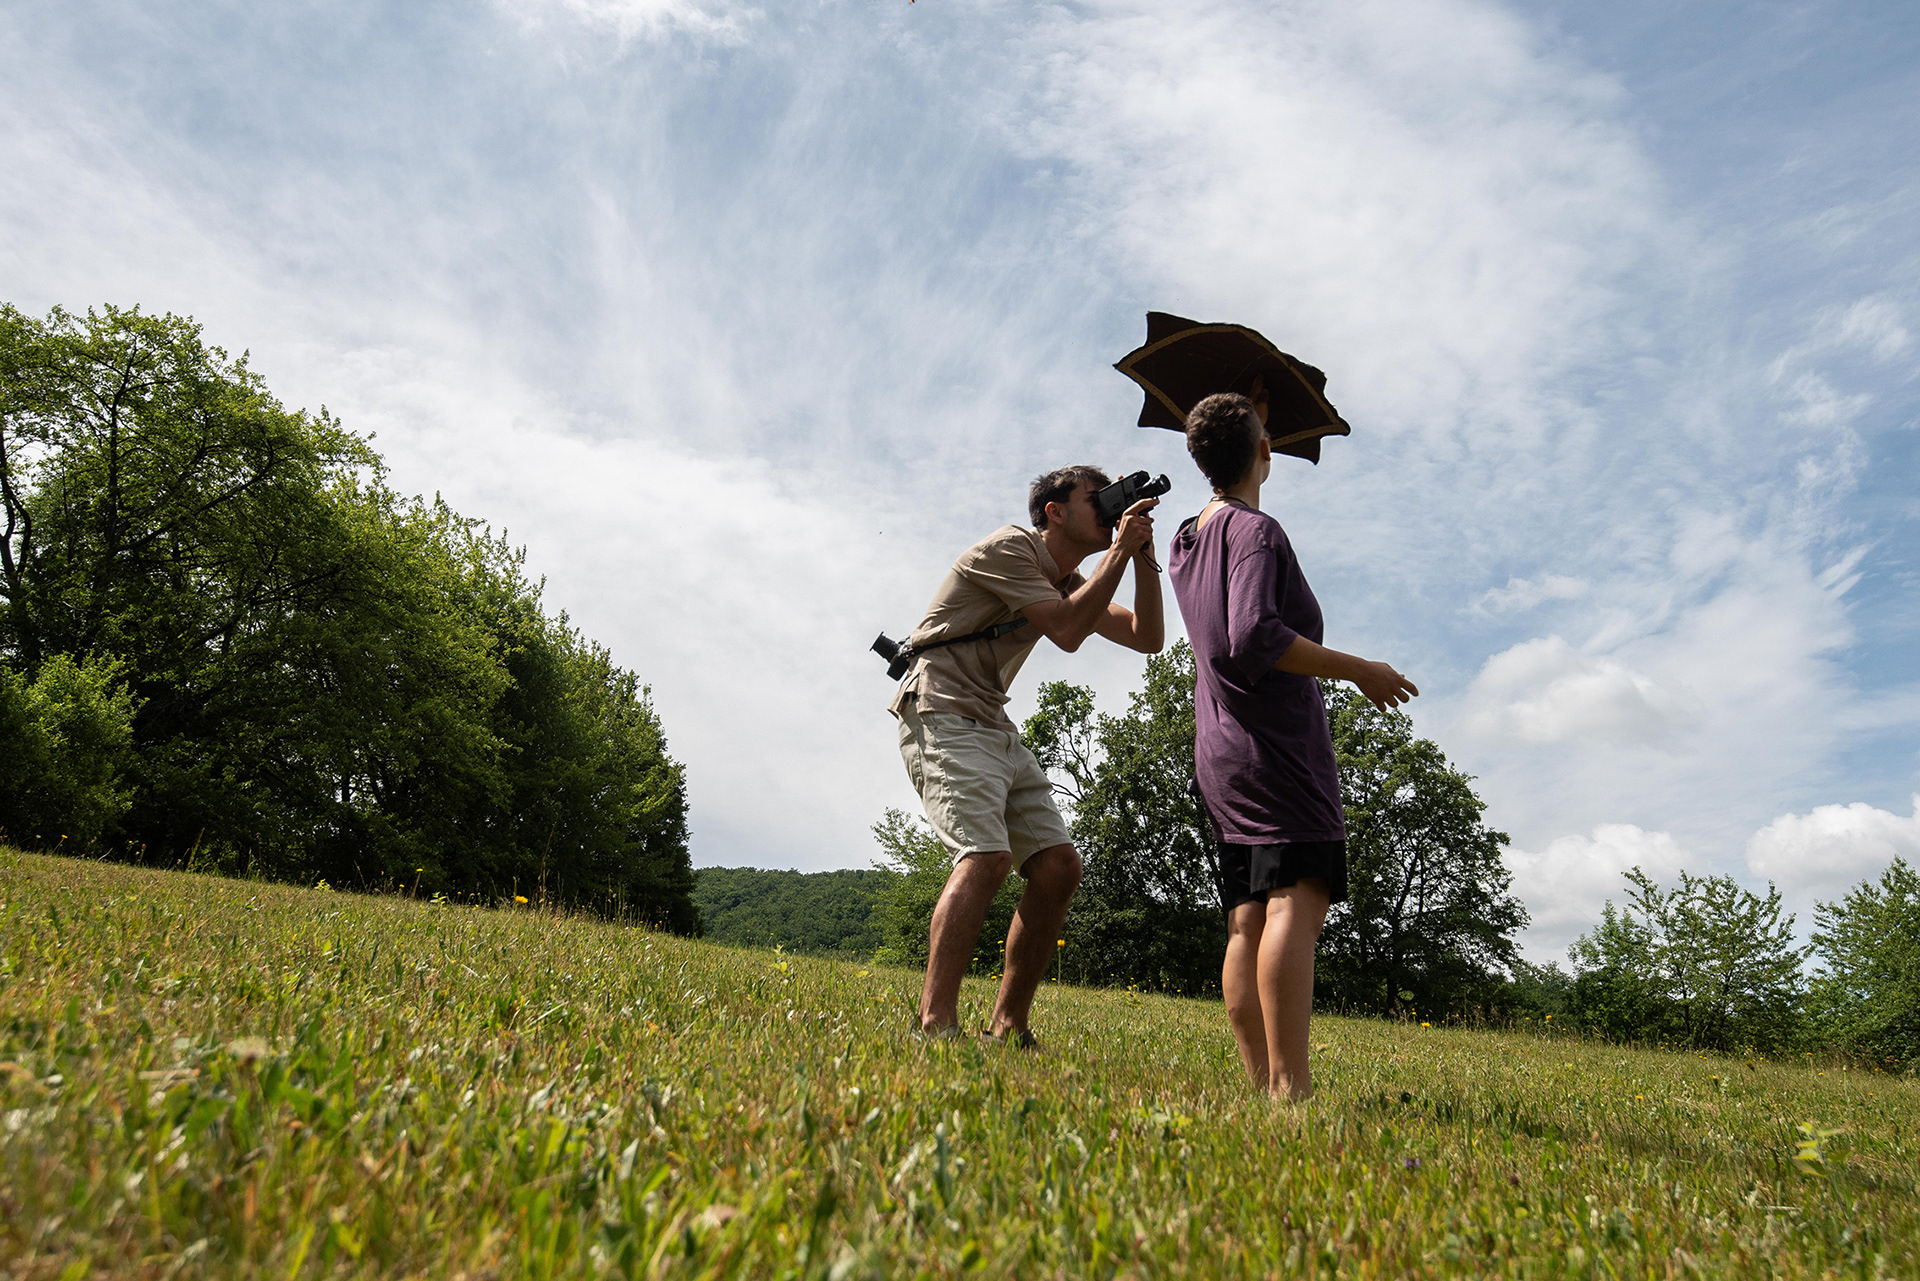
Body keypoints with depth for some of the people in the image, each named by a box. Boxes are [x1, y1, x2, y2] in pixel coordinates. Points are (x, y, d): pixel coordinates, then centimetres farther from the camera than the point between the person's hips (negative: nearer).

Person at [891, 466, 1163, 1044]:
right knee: (987, 856, -27)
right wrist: (1119, 552, -10)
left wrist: (1144, 554, 4)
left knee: (1058, 865, -1)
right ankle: (936, 1025, -28)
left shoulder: (1067, 578, 19)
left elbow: (1147, 637, 14)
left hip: (996, 730, 9)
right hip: (943, 718, -9)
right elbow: (1066, 630, -18)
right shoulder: (1009, 548, -7)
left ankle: (1007, 1026, 5)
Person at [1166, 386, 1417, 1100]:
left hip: (1221, 755, 9)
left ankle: (1261, 1083, 2)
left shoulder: (1187, 543, 17)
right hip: (1275, 743, -9)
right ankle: (1290, 1083, -23)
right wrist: (1359, 671, -13)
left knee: (1248, 920, 4)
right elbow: (1255, 638, -22)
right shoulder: (1256, 531, -8)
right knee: (1297, 901, -16)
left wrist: (1246, 419, 46)